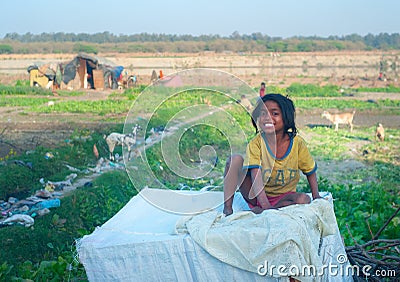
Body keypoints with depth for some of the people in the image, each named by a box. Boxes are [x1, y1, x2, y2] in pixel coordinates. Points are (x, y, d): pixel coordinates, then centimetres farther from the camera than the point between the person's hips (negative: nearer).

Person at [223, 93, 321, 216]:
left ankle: (259, 211, -25)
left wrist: (316, 197, -5)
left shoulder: (297, 143, -12)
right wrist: (266, 206, -38)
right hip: (257, 195, -1)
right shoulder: (255, 144, -16)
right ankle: (227, 209, -23)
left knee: (304, 199, -31)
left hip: (283, 198, 1)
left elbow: (310, 171, 3)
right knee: (235, 159, -20)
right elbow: (256, 177, -27)